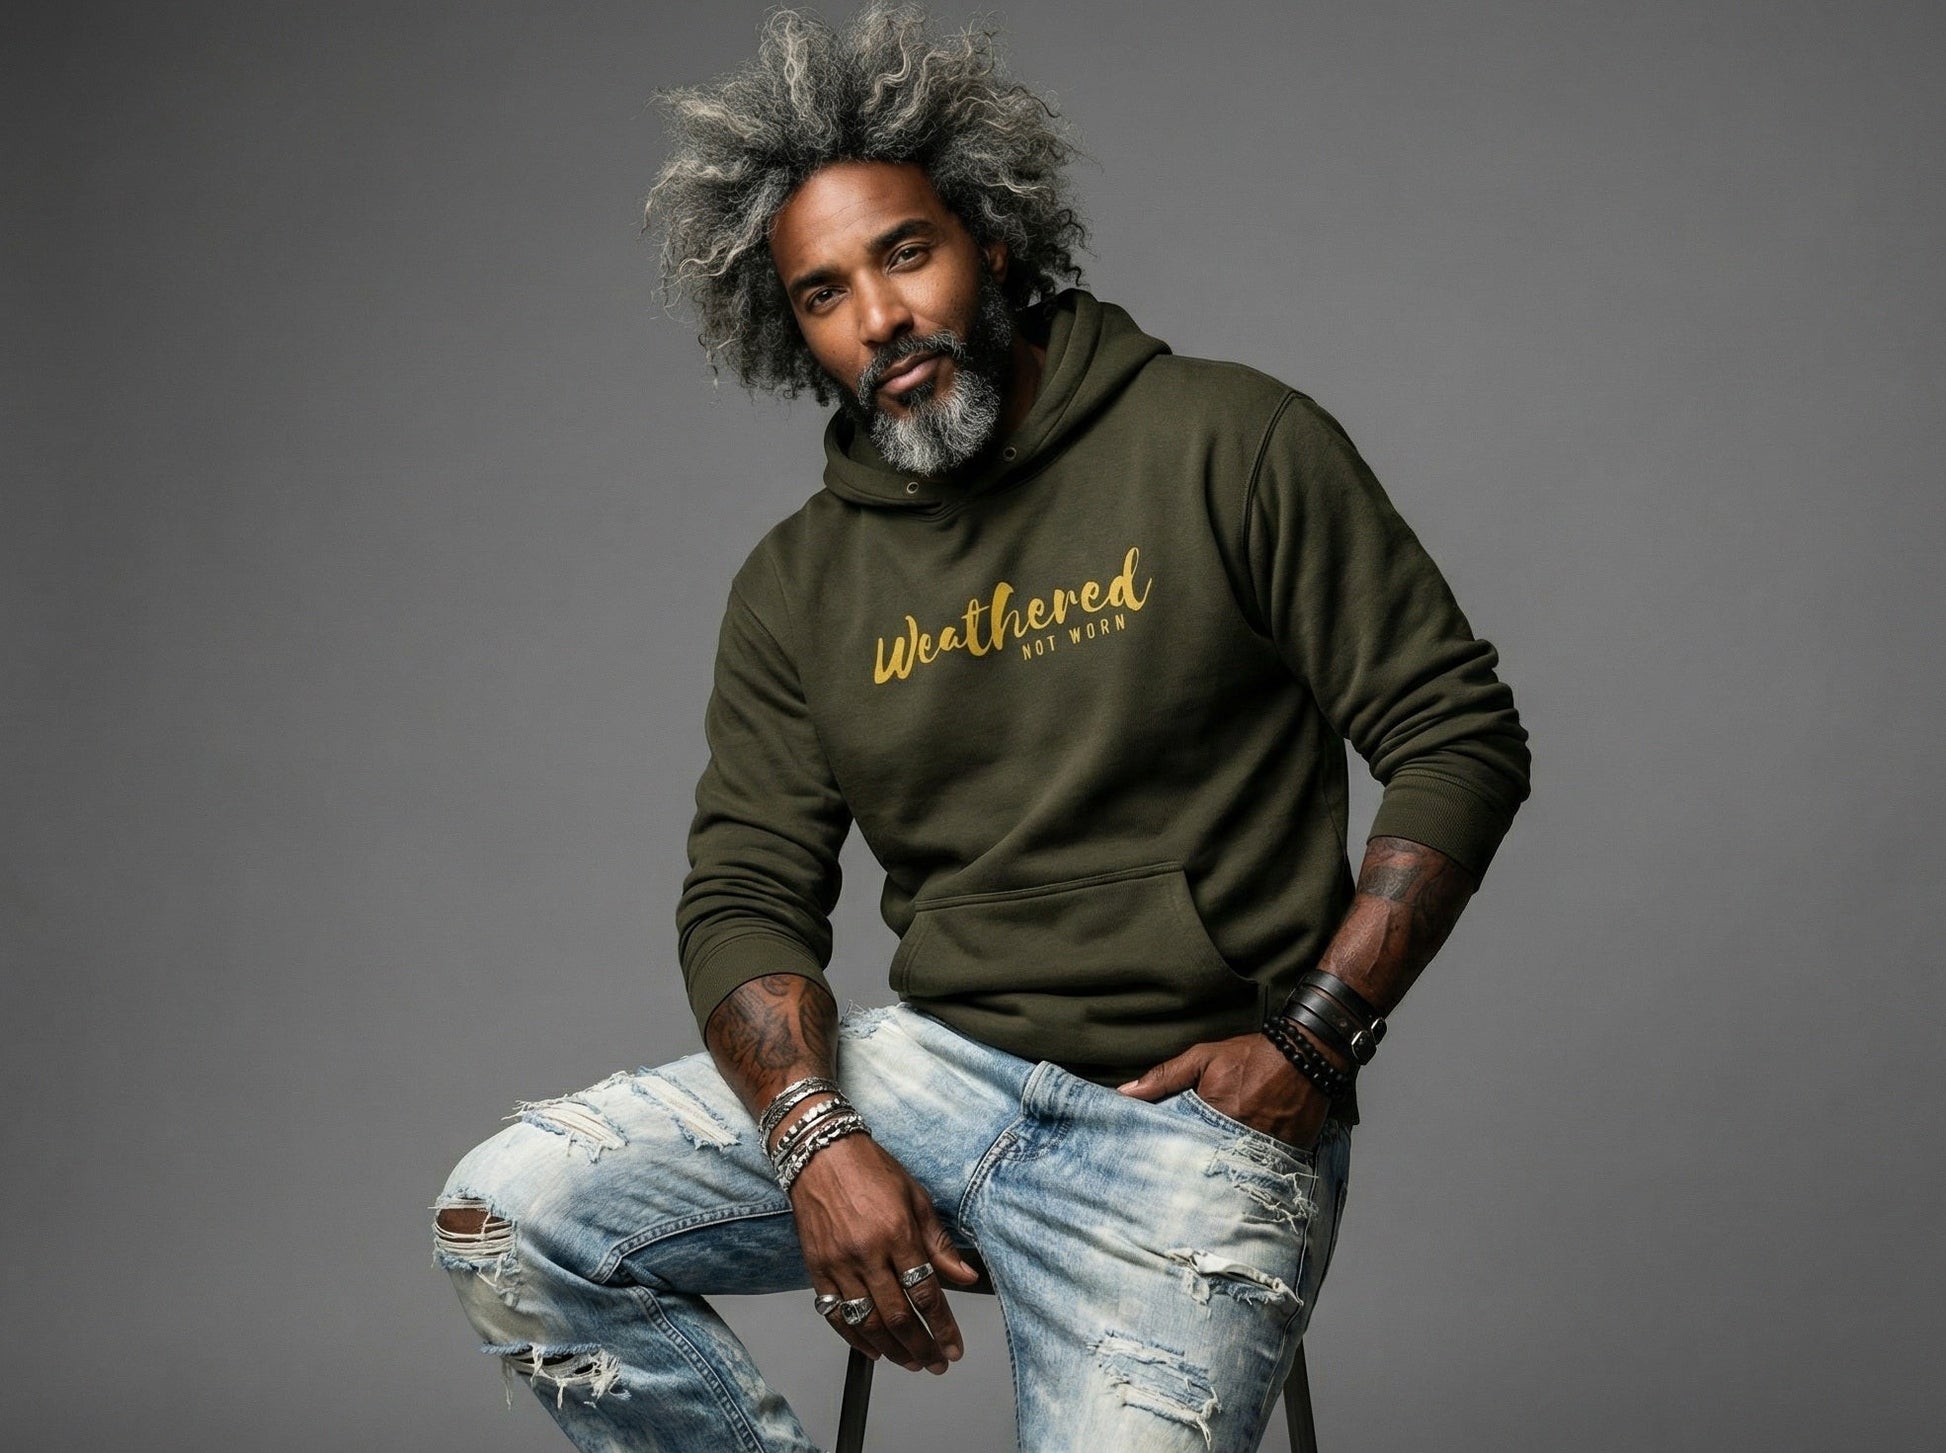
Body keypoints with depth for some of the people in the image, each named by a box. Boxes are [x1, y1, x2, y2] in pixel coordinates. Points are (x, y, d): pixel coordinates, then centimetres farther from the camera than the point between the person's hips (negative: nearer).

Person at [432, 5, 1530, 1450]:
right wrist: (820, 1140, -13)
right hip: (929, 1065, 4)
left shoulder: (1232, 446, -3)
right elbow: (744, 897, 6)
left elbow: (1460, 737, -3)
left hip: (1197, 1111, -4)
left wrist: (1315, 1036, -11)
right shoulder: (798, 587, 9)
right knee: (509, 1219, -11)